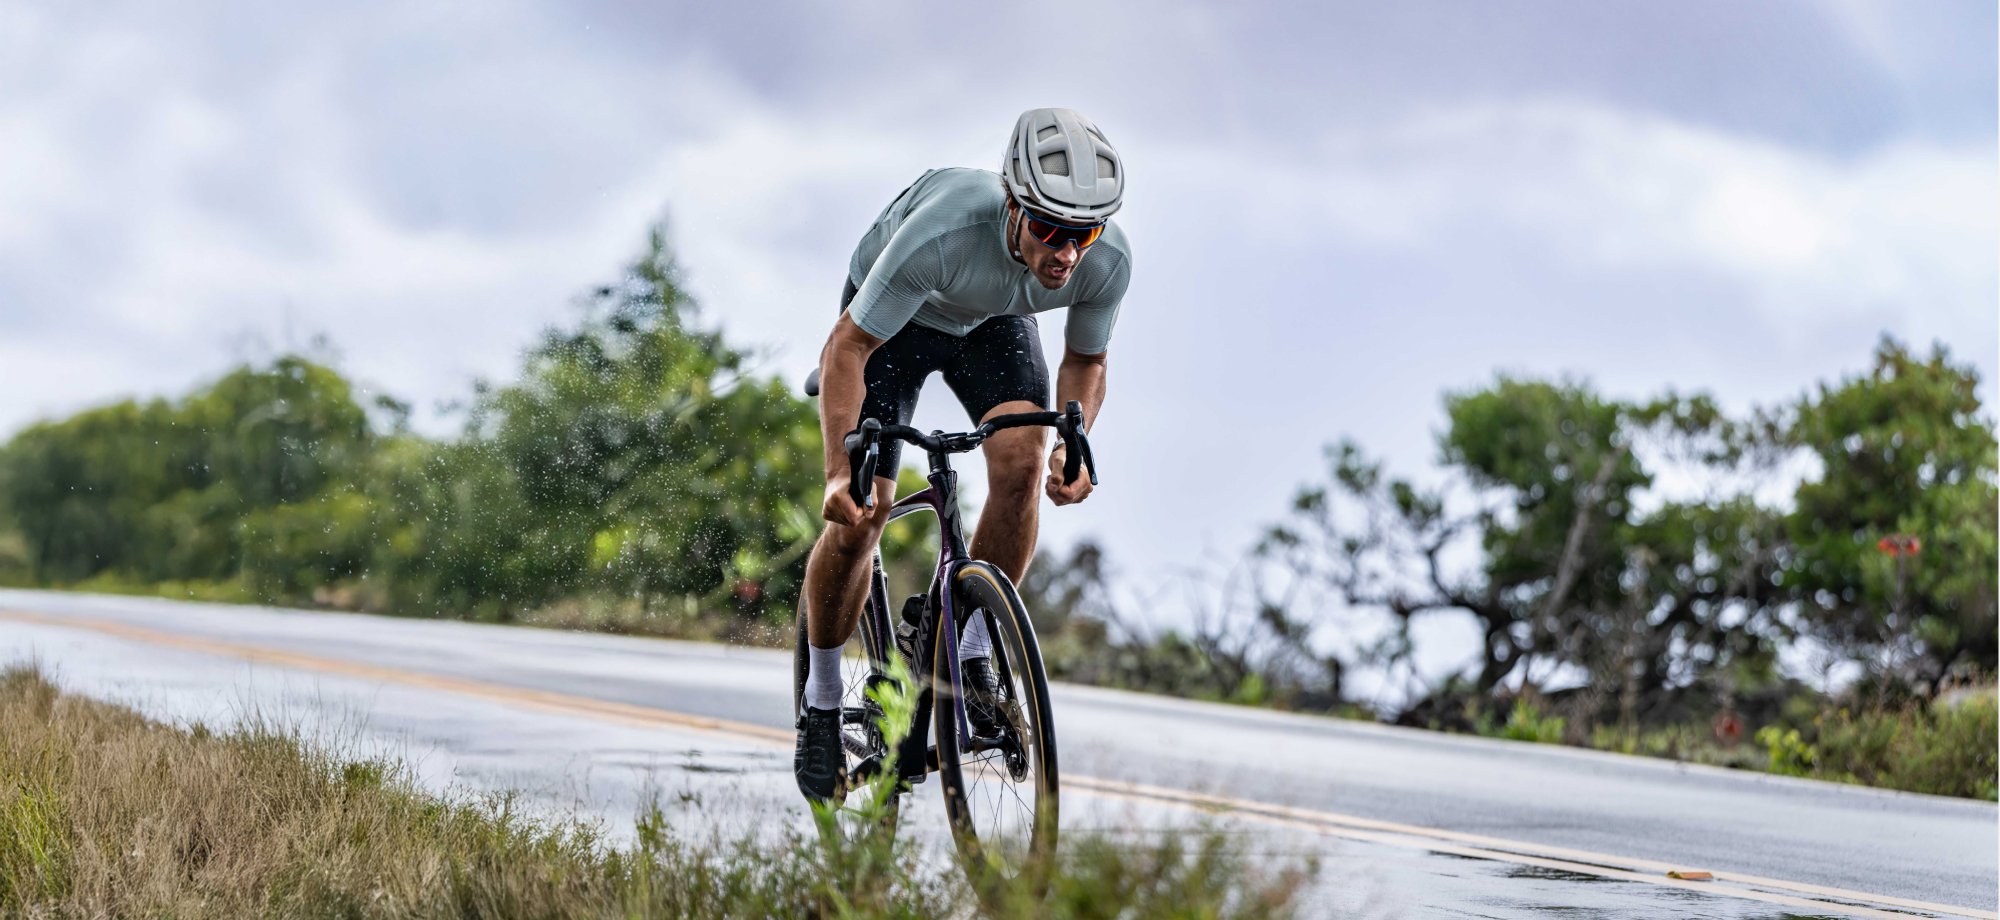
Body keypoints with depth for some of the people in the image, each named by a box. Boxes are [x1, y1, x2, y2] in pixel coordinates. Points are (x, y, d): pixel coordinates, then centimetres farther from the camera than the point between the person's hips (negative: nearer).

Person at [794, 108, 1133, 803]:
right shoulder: (942, 232, -43)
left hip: (993, 325, 3)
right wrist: (839, 472, -42)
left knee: (1021, 461, -25)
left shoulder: (1108, 260, -30)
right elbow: (847, 348, -32)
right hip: (891, 318, -3)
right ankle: (821, 704, 10)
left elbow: (1085, 361, -8)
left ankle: (971, 657, -7)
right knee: (858, 514, -11)